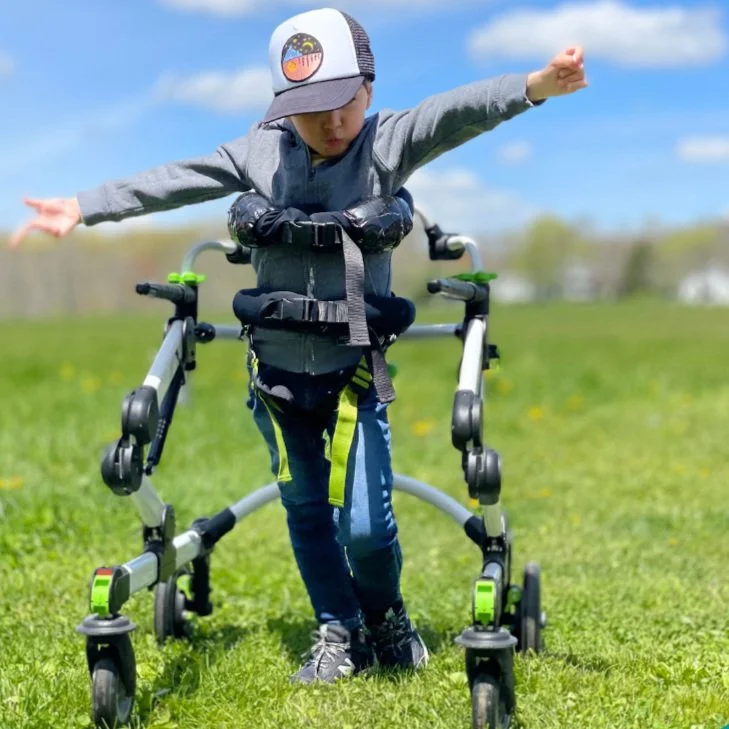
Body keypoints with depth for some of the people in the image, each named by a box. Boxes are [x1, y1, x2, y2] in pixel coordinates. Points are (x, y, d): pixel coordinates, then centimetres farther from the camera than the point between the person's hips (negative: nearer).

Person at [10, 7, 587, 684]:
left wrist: (535, 85, -46)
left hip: (354, 372, -3)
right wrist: (83, 206, -5)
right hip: (278, 369, 3)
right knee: (306, 511, 14)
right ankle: (339, 634, 32)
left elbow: (456, 112, -29)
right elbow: (173, 182, -1)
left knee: (364, 524, -7)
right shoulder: (261, 151, -4)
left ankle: (385, 615, 25)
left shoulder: (389, 143, -12)